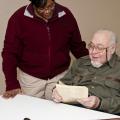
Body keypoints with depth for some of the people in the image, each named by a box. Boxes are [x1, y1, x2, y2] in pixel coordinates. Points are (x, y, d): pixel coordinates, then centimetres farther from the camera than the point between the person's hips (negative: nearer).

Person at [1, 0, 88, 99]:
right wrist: (12, 85, -20)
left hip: (60, 76, 2)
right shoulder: (19, 18, -14)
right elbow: (10, 53, -13)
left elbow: (78, 46, 4)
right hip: (30, 78, -1)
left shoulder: (66, 16, -7)